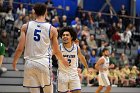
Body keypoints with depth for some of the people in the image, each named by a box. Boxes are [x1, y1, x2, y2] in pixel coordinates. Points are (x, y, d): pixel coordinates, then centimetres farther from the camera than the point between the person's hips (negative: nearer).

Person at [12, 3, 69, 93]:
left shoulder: (26, 26, 2)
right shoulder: (52, 29, 0)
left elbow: (20, 48, -1)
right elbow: (56, 51, 7)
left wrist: (14, 61, 16)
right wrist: (63, 60, 27)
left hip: (30, 64, 1)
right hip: (44, 63, -1)